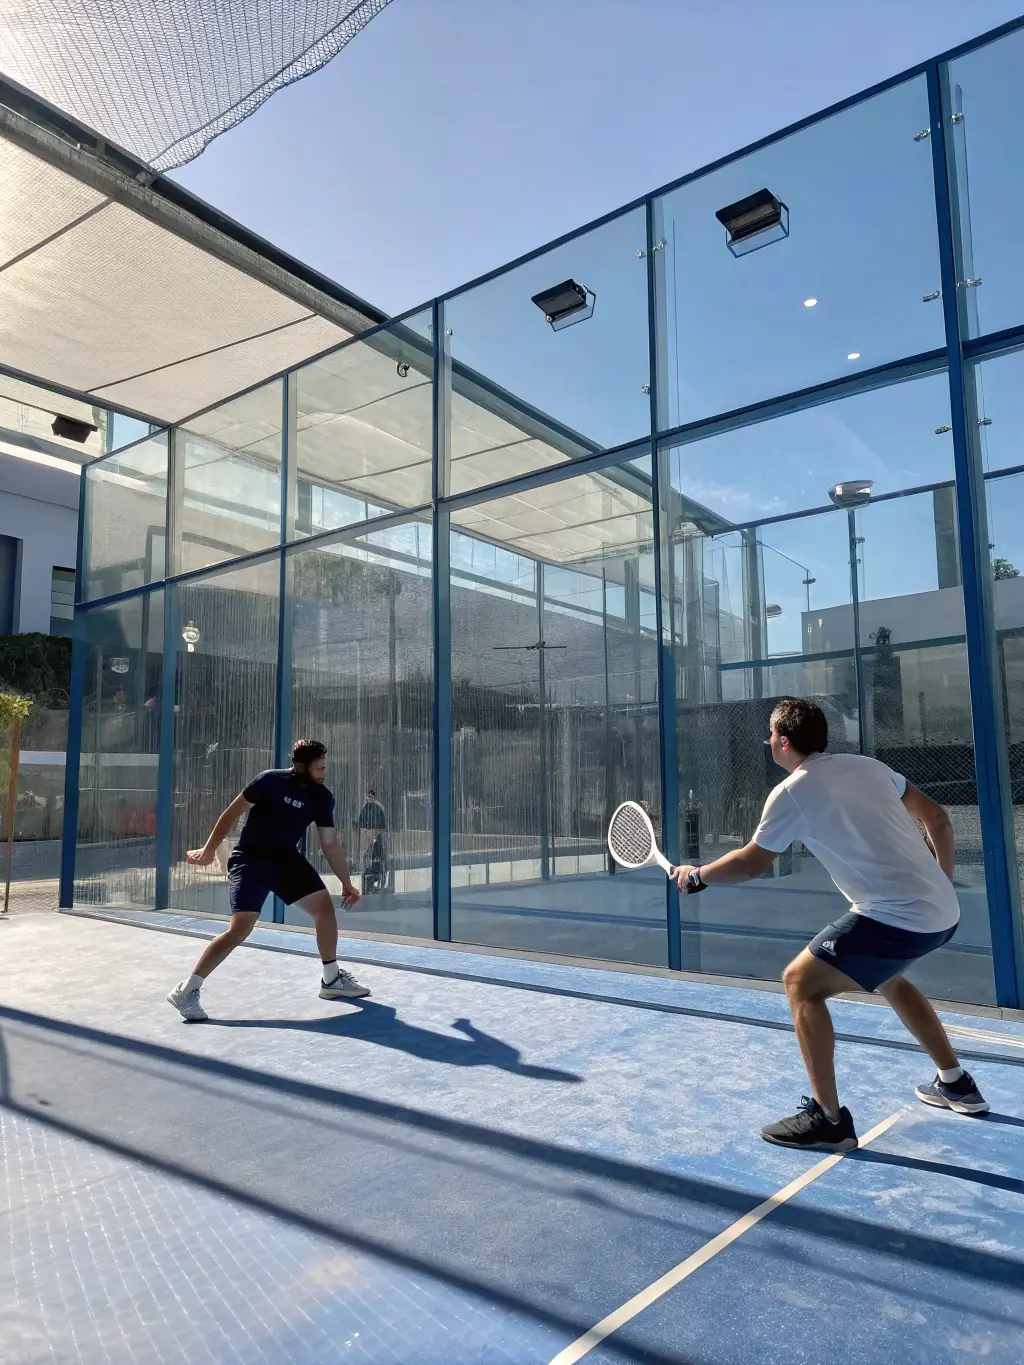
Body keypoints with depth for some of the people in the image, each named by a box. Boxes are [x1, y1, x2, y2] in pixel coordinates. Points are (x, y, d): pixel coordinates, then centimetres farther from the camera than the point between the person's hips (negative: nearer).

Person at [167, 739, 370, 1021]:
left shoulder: (322, 797, -4)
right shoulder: (271, 781, -19)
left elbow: (330, 843, 3)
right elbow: (233, 812, -12)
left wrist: (346, 882, 3)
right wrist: (209, 849, -12)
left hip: (286, 859, 6)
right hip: (250, 860, -6)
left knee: (324, 905, -1)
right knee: (241, 928, -17)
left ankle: (331, 979, 15)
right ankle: (186, 991, -5)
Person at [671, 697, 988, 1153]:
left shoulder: (790, 793, -9)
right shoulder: (868, 765, 11)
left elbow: (752, 863, 2)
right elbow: (937, 817, 17)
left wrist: (696, 876, 17)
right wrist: (941, 880, 26)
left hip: (897, 919, -9)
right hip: (943, 912, 9)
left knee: (801, 982, 0)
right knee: (884, 975, 33)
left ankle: (828, 1119, 0)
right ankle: (956, 1085, 44)